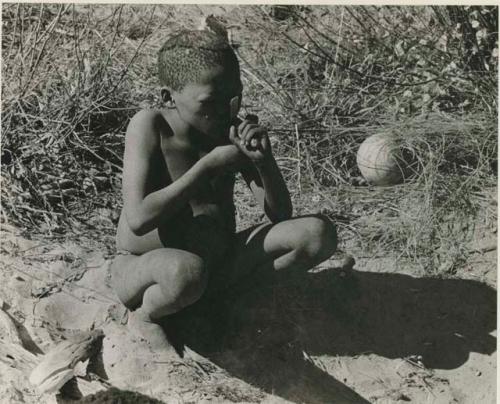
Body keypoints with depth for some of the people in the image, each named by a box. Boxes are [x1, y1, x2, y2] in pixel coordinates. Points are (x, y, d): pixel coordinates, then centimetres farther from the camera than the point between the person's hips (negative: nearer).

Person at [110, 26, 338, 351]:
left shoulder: (235, 130, -3)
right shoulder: (150, 125, -17)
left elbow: (281, 215, -3)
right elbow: (138, 220, -29)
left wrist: (264, 161, -22)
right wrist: (209, 166, -26)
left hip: (218, 263, 5)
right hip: (142, 269, -5)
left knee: (318, 233, -12)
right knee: (186, 270, -43)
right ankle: (145, 317, -8)